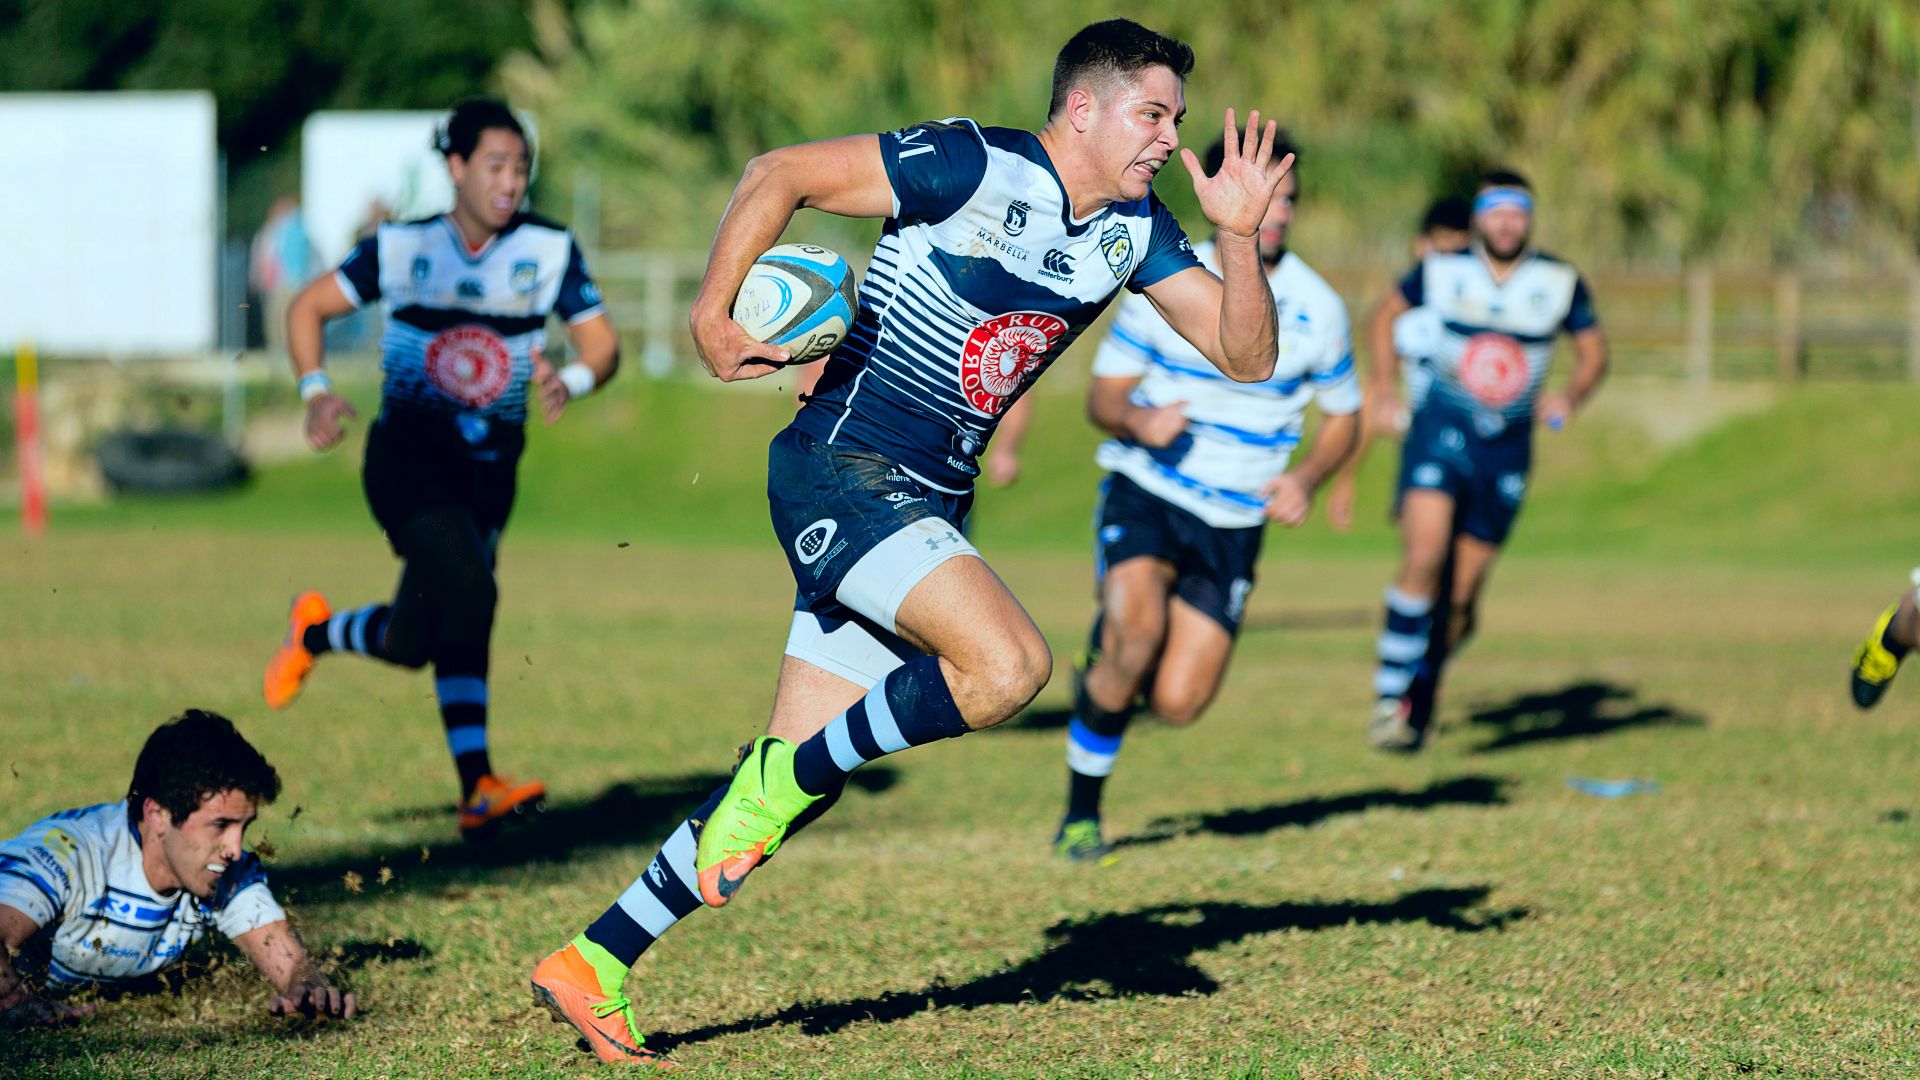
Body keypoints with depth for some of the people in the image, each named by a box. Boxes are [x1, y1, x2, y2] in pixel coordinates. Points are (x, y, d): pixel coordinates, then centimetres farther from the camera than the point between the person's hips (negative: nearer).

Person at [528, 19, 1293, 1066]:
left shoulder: (1133, 230, 8)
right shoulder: (971, 166, -14)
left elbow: (1245, 354, 7)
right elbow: (778, 173, -11)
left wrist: (1241, 235, -9)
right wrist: (711, 319, -15)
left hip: (927, 506, 8)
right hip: (840, 468, -8)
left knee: (799, 776, 5)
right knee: (1008, 665, -27)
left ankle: (593, 963, 15)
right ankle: (782, 779, -7)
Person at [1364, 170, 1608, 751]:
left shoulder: (1560, 283, 0)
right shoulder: (1441, 272, -1)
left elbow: (1593, 350, 12)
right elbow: (1385, 314, 16)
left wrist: (1571, 396, -7)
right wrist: (1386, 386, 5)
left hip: (1507, 448, 2)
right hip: (1440, 433, -2)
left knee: (1460, 599, 3)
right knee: (1424, 557, -23)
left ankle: (1421, 696, 26)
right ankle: (1389, 696, -15)